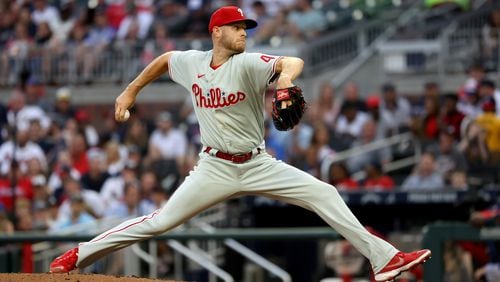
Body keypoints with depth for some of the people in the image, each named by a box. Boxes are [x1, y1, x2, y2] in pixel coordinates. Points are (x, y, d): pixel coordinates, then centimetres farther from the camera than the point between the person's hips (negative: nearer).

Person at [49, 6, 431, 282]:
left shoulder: (248, 64, -12)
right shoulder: (191, 62, -2)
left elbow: (294, 62, -31)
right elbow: (163, 59, 22)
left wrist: (285, 75, -54)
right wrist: (131, 92, 22)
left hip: (258, 165, 0)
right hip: (215, 169, 0)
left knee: (324, 194, -12)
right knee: (161, 222, -7)